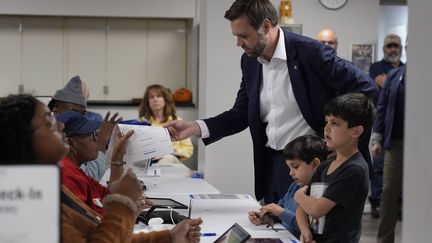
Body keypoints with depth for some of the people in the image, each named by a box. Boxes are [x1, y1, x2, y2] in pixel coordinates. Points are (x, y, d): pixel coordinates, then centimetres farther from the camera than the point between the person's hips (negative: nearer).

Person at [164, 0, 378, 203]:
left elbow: (366, 89, -12)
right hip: (272, 165, 7)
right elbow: (240, 115, 10)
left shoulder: (311, 53, -16)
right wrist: (195, 128, -4)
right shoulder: (250, 61, 5)